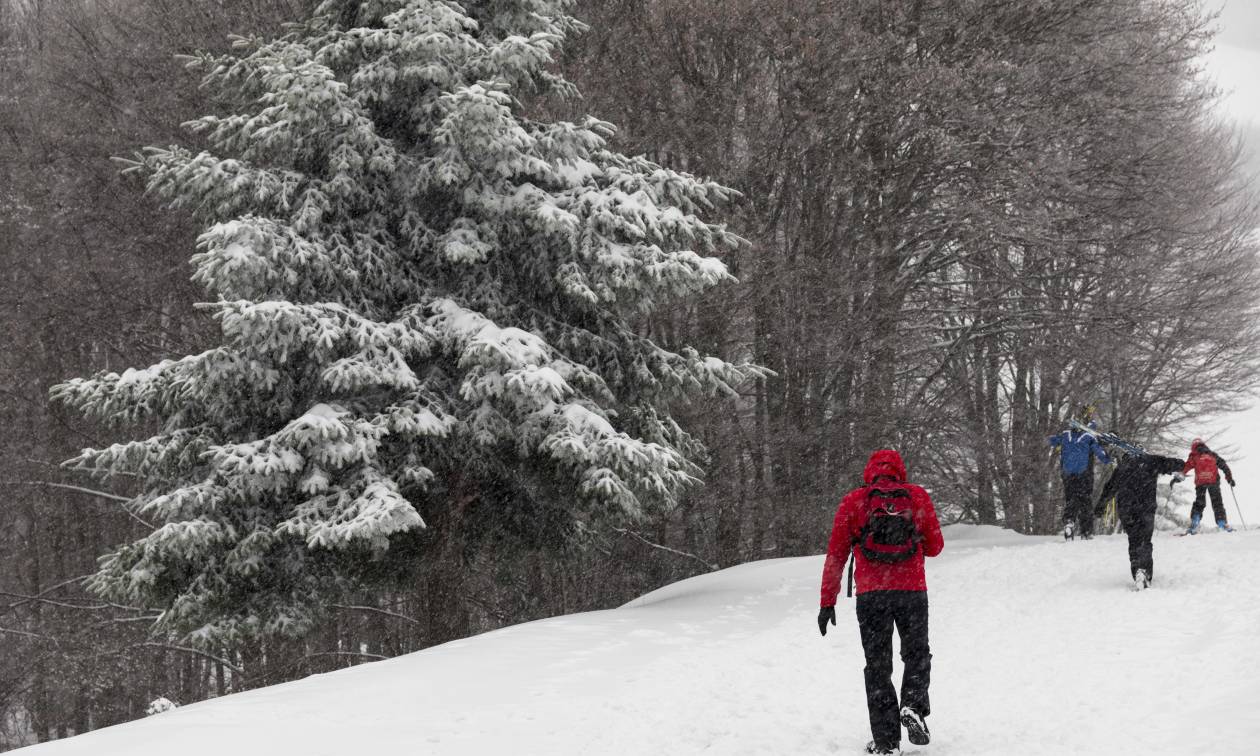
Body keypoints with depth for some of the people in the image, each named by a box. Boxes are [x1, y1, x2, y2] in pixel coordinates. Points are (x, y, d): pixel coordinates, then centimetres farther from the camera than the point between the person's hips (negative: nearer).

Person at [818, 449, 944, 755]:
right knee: (916, 654, 21)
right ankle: (914, 705, -5)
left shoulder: (853, 501, 4)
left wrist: (827, 602, 4)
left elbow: (835, 554, 2)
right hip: (912, 591, 0)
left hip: (871, 594, 0)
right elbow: (934, 546, 9)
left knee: (878, 666, 9)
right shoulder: (918, 496, 5)